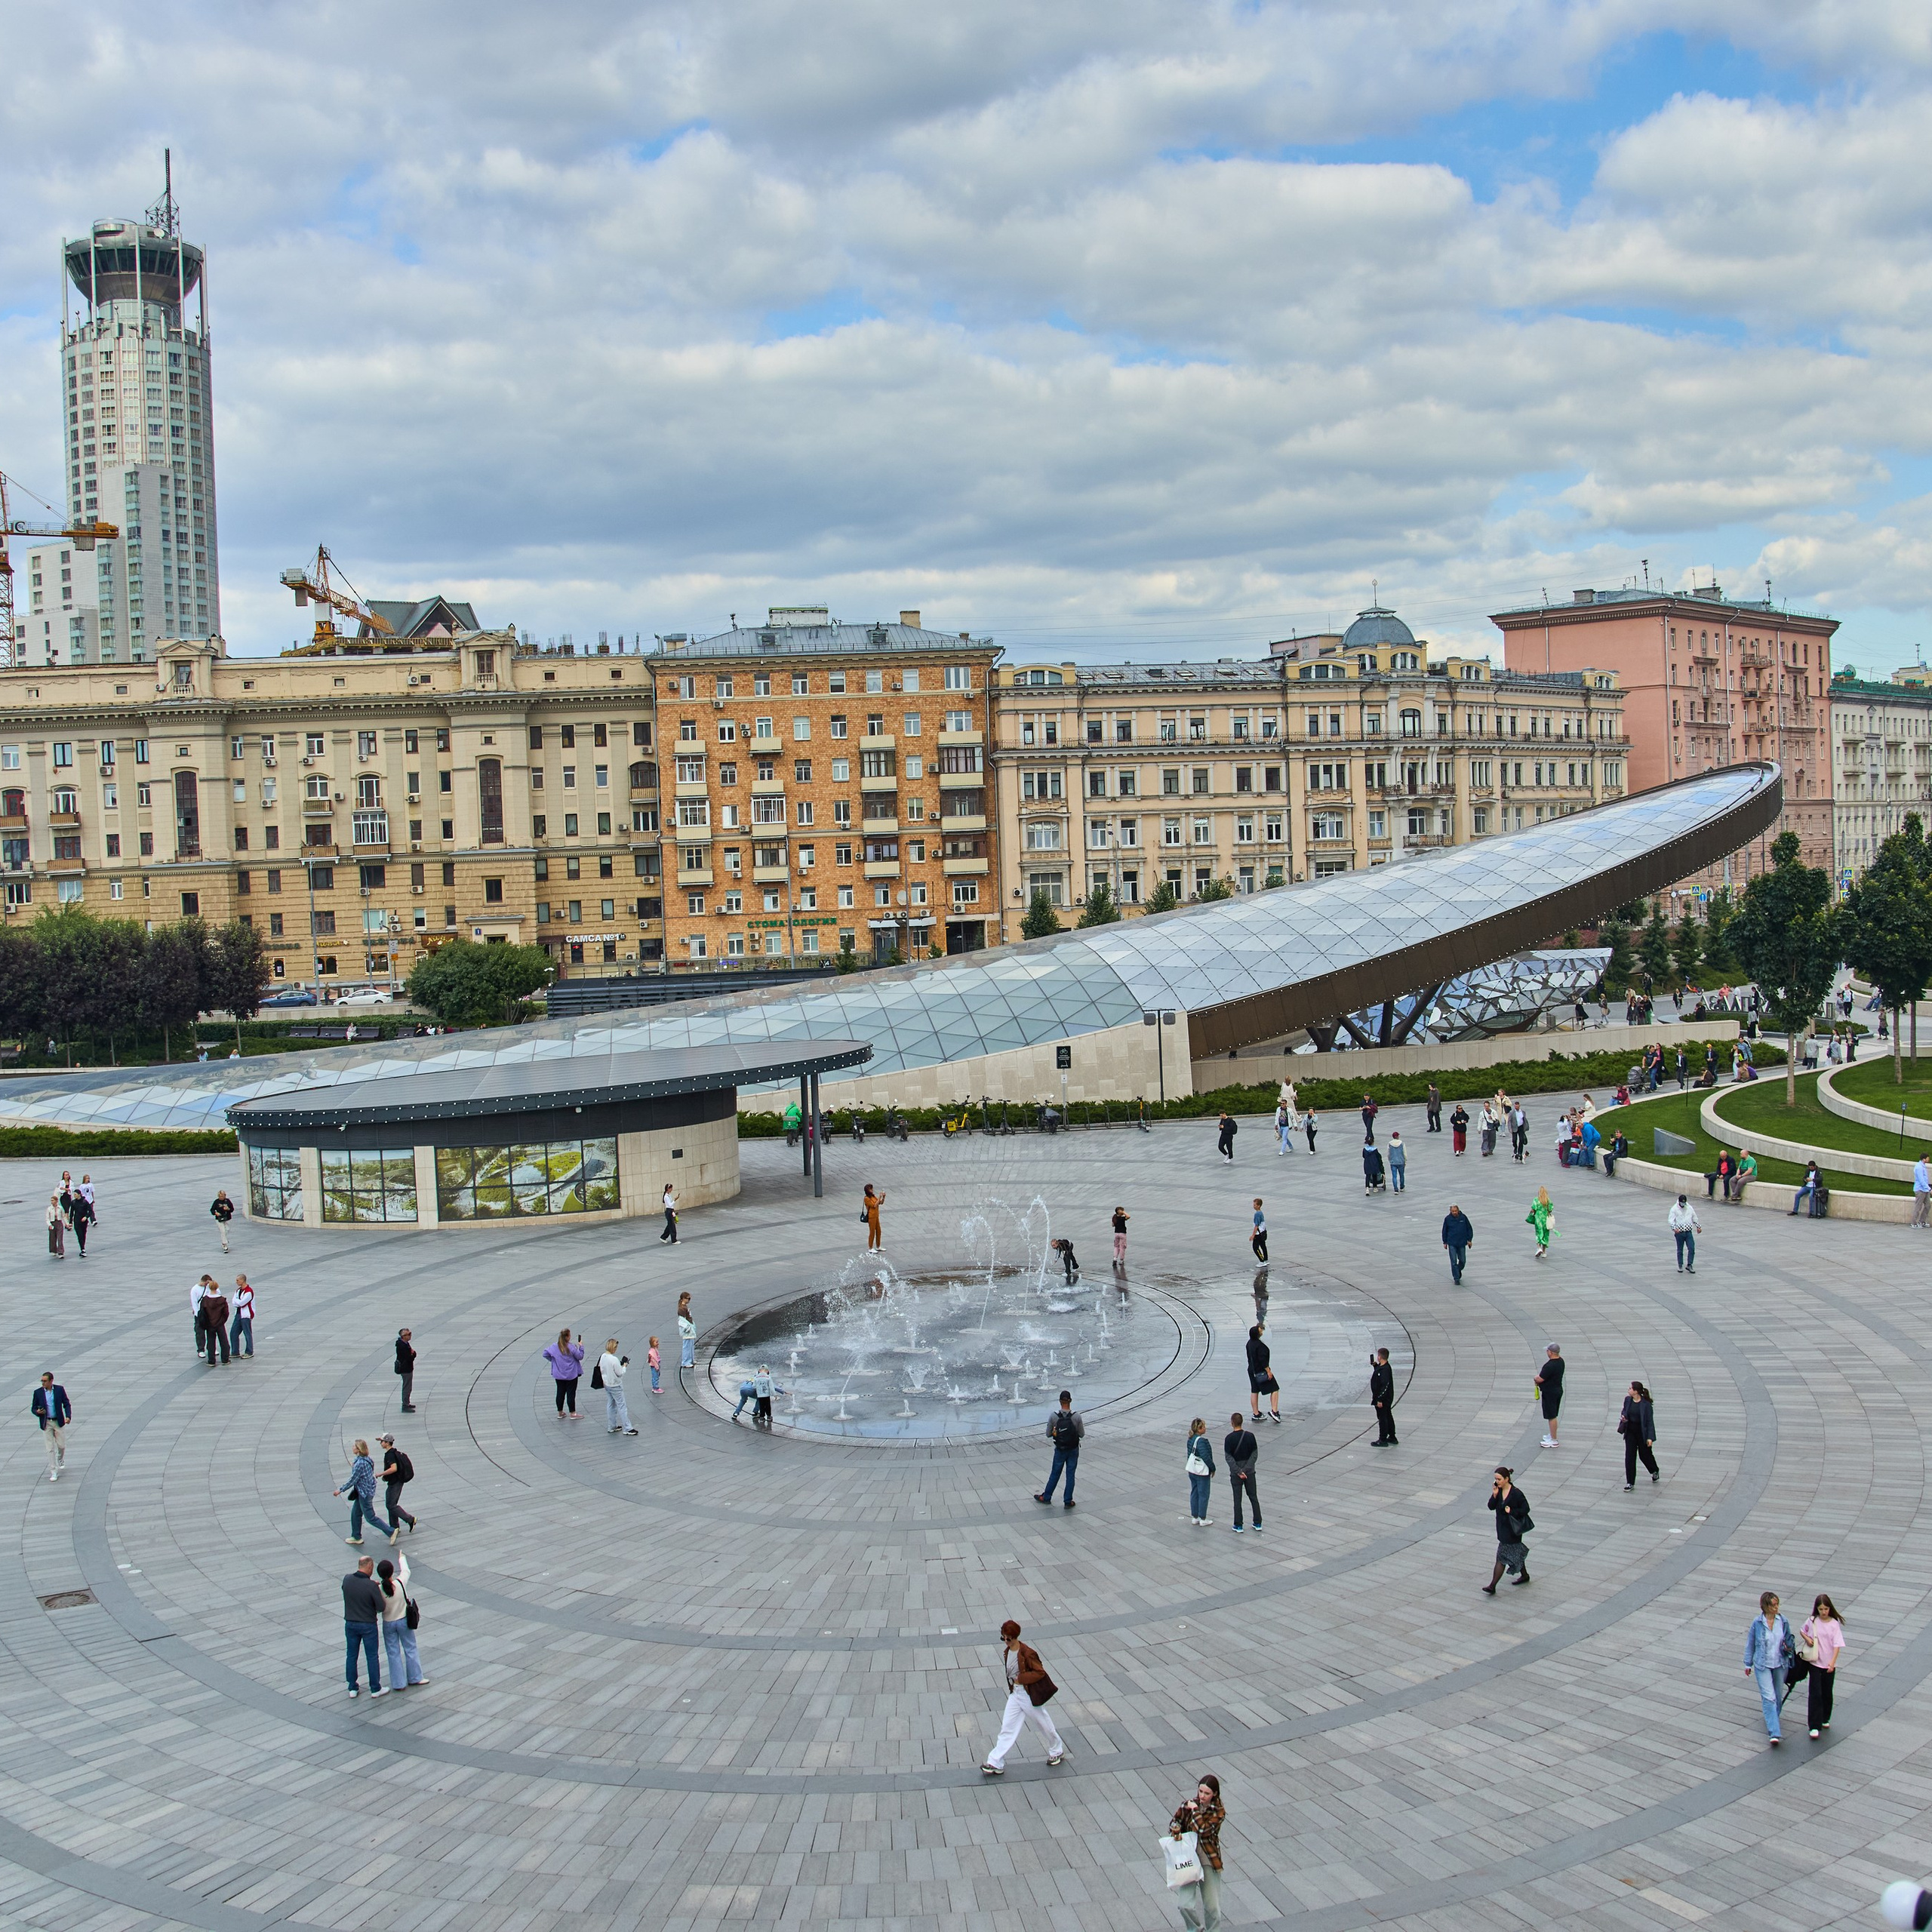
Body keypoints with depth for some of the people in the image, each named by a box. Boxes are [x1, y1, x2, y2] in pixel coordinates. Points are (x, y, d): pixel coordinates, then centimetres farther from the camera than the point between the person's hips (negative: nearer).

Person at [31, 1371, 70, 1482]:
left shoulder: (60, 1389, -4)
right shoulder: (38, 1392, -3)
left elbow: (67, 1404, 0)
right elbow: (33, 1408, 4)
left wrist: (68, 1416, -15)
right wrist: (37, 1412, -20)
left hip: (59, 1422, 0)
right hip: (46, 1424, 0)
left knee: (61, 1445, 8)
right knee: (50, 1449, -1)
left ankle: (60, 1460, 42)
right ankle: (53, 1472, 4)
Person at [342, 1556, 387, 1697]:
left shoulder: (347, 1579, -11)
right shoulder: (371, 1586, -24)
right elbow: (381, 1607, -17)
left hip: (350, 1624, 4)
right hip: (368, 1625, -4)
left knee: (352, 1656, 17)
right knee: (373, 1657, 10)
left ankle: (353, 1688, 25)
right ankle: (375, 1689, 18)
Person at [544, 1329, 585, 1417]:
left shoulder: (554, 1346, -6)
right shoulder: (571, 1347, -18)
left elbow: (545, 1354, 1)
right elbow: (580, 1356, -10)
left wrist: (553, 1360, 10)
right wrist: (581, 1347, 2)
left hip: (558, 1375, 4)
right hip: (571, 1375, -4)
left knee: (560, 1393, 14)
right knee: (571, 1394, 4)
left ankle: (560, 1413, 23)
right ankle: (573, 1414, 9)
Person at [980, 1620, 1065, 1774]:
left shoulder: (1027, 1653, -24)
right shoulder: (1008, 1652, 1)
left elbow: (1040, 1672, -21)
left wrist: (1021, 1678, -23)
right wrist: (1012, 1685, 9)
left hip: (1029, 1695, -7)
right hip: (1015, 1694, 7)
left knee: (1045, 1724, 13)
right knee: (1007, 1728, 5)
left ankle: (1057, 1751, 37)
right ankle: (996, 1763, 7)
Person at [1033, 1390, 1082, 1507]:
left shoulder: (1054, 1416, -14)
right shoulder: (1077, 1416, -16)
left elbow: (1048, 1435, -6)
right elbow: (1082, 1434, -6)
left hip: (1060, 1450, 1)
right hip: (1073, 1450, -1)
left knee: (1055, 1474, 16)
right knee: (1070, 1475, 10)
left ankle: (1046, 1497, 30)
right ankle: (1068, 1501, 16)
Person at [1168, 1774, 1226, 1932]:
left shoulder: (1219, 1812, -9)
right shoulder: (1188, 1805, -1)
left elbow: (1203, 1829, -23)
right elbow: (1174, 1822, 10)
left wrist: (1195, 1810, -15)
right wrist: (1176, 1829, -12)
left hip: (1209, 1861, -1)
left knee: (1212, 1907, 2)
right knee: (1185, 1904, -9)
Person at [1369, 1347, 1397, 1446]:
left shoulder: (1385, 1370, -26)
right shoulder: (1382, 1367, 4)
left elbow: (1385, 1386, -28)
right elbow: (1379, 1374, 27)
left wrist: (1380, 1400, -26)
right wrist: (1375, 1365, 14)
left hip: (1383, 1400, -10)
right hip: (1387, 1399, 10)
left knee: (1382, 1418, -1)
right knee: (1388, 1417, 19)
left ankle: (1383, 1440, 7)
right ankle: (1392, 1438, 30)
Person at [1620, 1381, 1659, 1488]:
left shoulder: (1646, 1404, -18)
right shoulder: (1627, 1400, -3)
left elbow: (1650, 1421, -14)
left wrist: (1650, 1437, -17)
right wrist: (1623, 1417, -8)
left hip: (1642, 1432, -4)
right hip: (1630, 1432, 4)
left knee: (1645, 1454, 14)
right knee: (1629, 1457, 0)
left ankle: (1655, 1471, 46)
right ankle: (1630, 1483, 7)